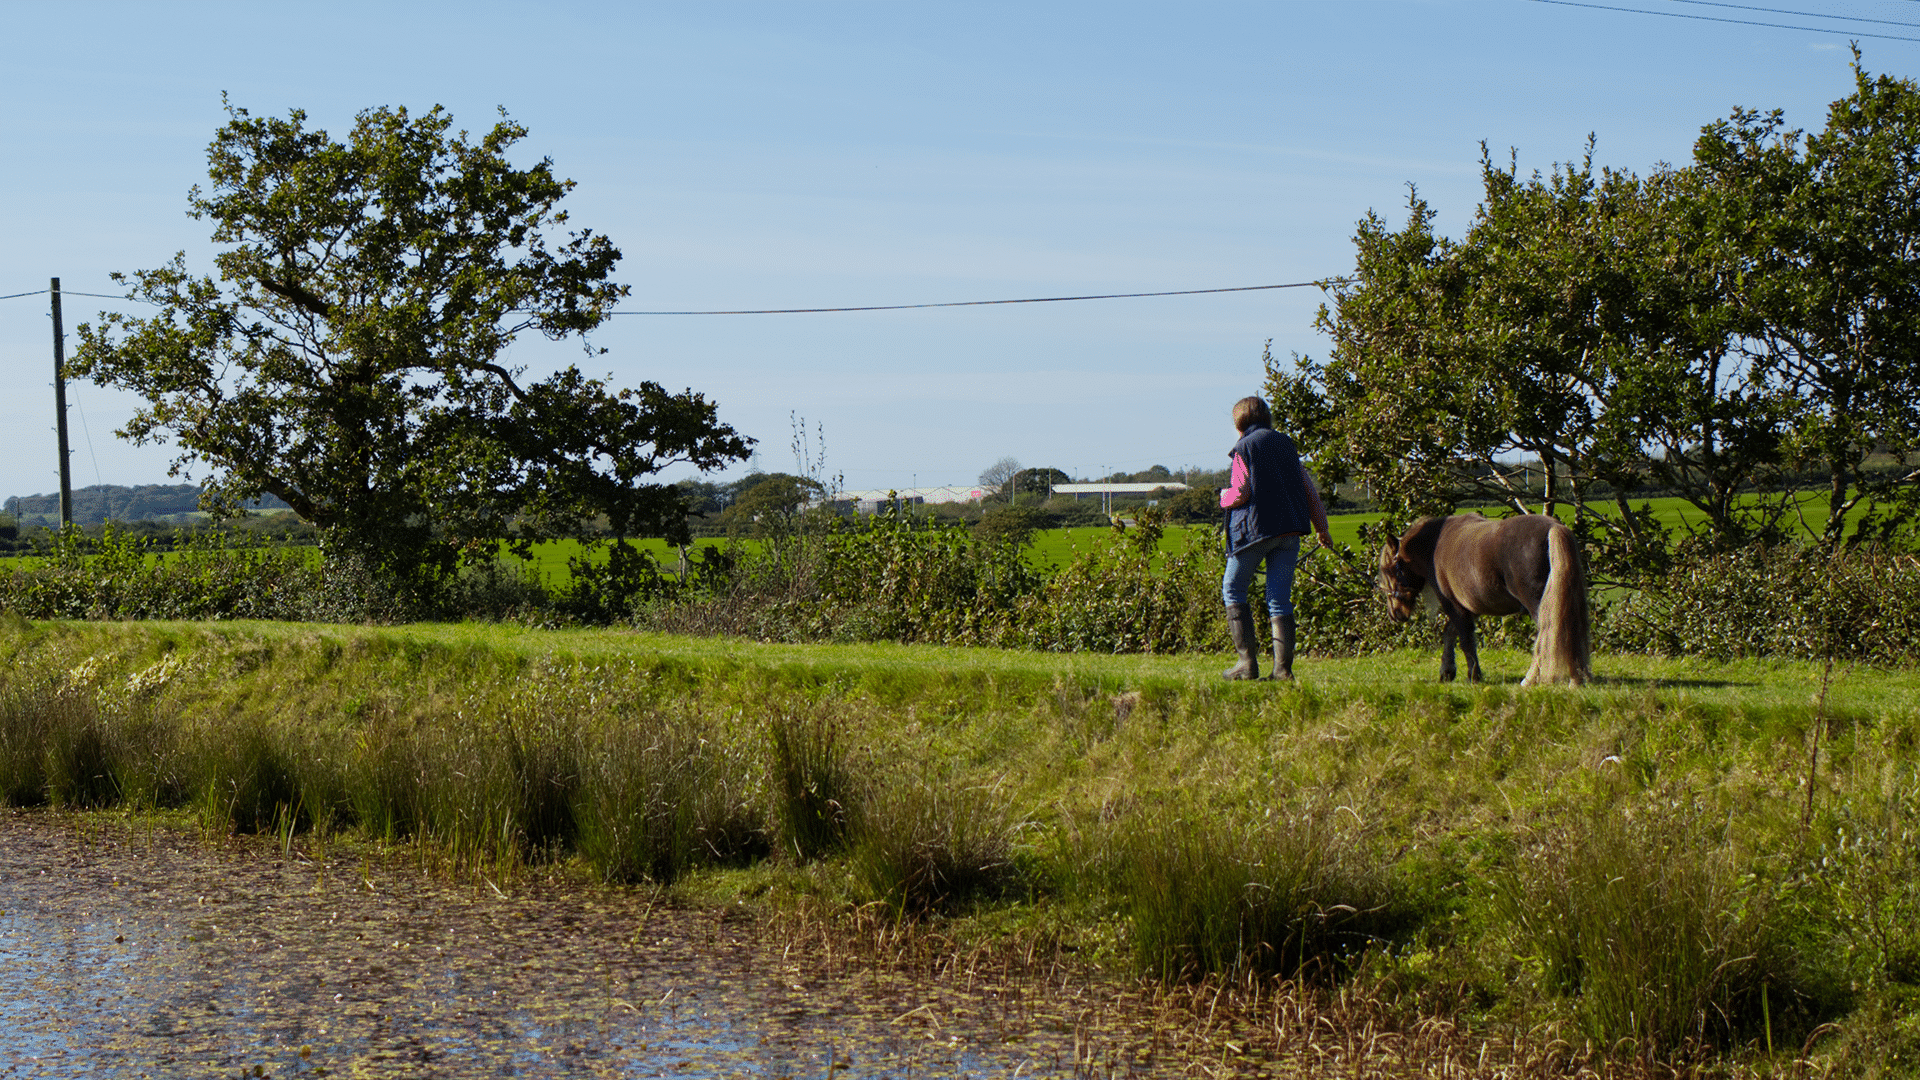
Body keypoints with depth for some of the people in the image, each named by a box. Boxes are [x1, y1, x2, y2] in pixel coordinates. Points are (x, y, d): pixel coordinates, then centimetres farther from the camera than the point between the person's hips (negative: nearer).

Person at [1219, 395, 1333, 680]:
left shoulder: (1245, 448, -4)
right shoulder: (1285, 444, 14)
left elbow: (1241, 493, -11)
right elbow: (1308, 488, 15)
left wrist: (1224, 496, 12)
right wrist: (1322, 528, 23)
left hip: (1255, 528, -5)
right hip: (1290, 529, 5)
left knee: (1233, 589, 8)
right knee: (1280, 598, 6)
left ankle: (1248, 660, -3)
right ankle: (1283, 668, -3)